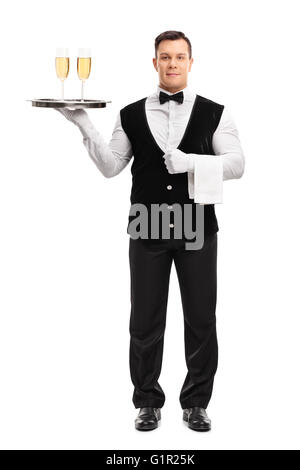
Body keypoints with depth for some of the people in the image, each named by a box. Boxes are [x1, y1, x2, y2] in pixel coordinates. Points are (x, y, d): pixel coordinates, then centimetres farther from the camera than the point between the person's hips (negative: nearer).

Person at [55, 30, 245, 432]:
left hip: (197, 231, -1)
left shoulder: (214, 113, 2)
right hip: (148, 231, 1)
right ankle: (148, 402, 19)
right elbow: (111, 167, 5)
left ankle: (196, 403, 18)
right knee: (145, 321, 6)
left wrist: (191, 161, -18)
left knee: (201, 319, 5)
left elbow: (236, 163, -3)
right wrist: (84, 125, -7)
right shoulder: (131, 116, 6)